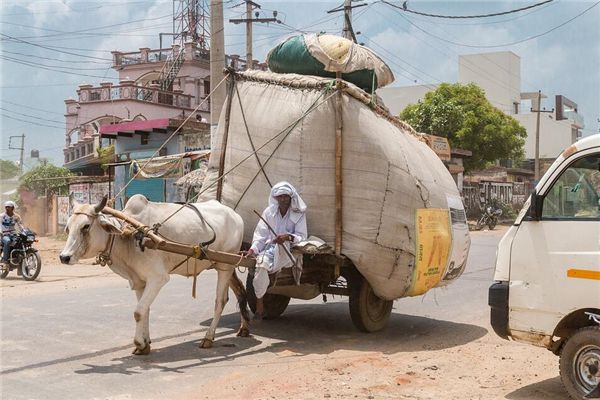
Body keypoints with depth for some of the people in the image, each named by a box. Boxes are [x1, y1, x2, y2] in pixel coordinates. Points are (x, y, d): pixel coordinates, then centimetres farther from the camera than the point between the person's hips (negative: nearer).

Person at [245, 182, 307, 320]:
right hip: (269, 248, 2)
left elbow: (301, 237, -3)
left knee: (282, 243, -37)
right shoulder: (269, 212, 9)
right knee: (261, 262, -31)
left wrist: (288, 237, -25)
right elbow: (260, 234, 4)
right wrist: (253, 249, -15)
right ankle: (259, 306, -23)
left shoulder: (298, 214, 4)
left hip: (289, 252, -1)